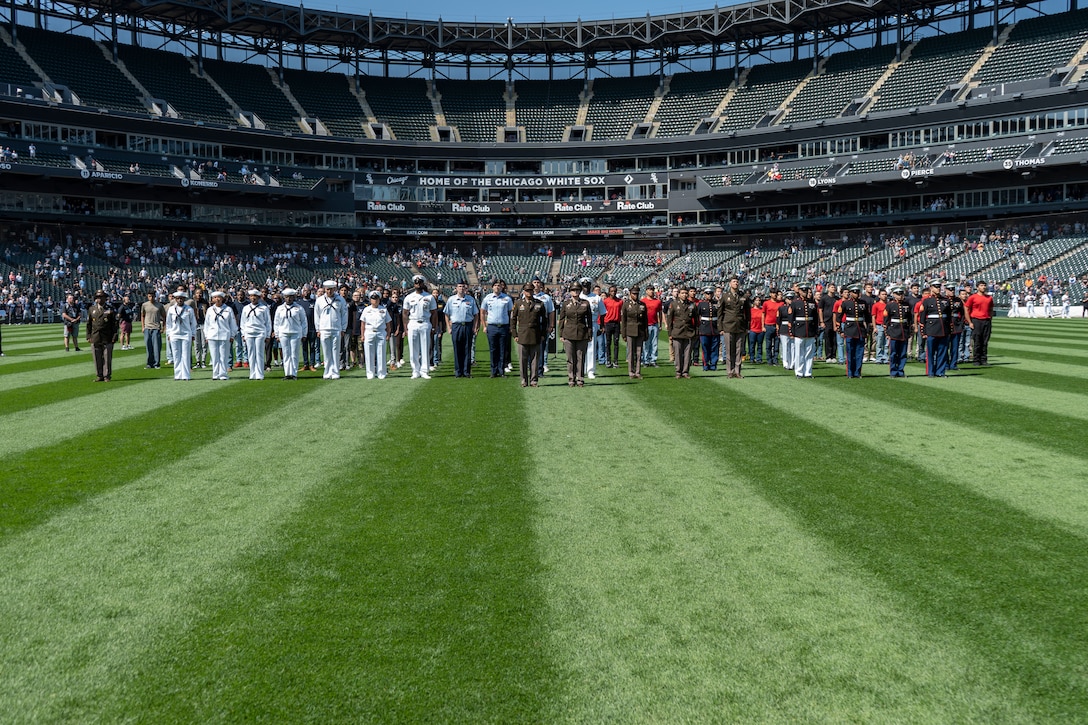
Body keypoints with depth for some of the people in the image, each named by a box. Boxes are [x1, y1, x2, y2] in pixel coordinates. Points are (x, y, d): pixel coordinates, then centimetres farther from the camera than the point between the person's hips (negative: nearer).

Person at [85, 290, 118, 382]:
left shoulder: (111, 310, 3)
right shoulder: (91, 309, 12)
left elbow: (115, 324, 1)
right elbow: (88, 324, 13)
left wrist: (114, 337, -6)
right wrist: (88, 336, 6)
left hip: (107, 339, -2)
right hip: (95, 339, 3)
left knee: (107, 358, -1)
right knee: (97, 358, 4)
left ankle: (107, 376, 6)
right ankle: (99, 376, 12)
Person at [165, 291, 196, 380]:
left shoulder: (189, 309, 1)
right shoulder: (171, 309, 6)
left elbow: (193, 323, 7)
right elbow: (168, 323, 13)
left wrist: (193, 334, 5)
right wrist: (168, 334, 10)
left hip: (186, 334, -2)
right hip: (174, 335, 2)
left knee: (186, 356, -3)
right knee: (176, 356, 3)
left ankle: (185, 375, 1)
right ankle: (178, 375, 8)